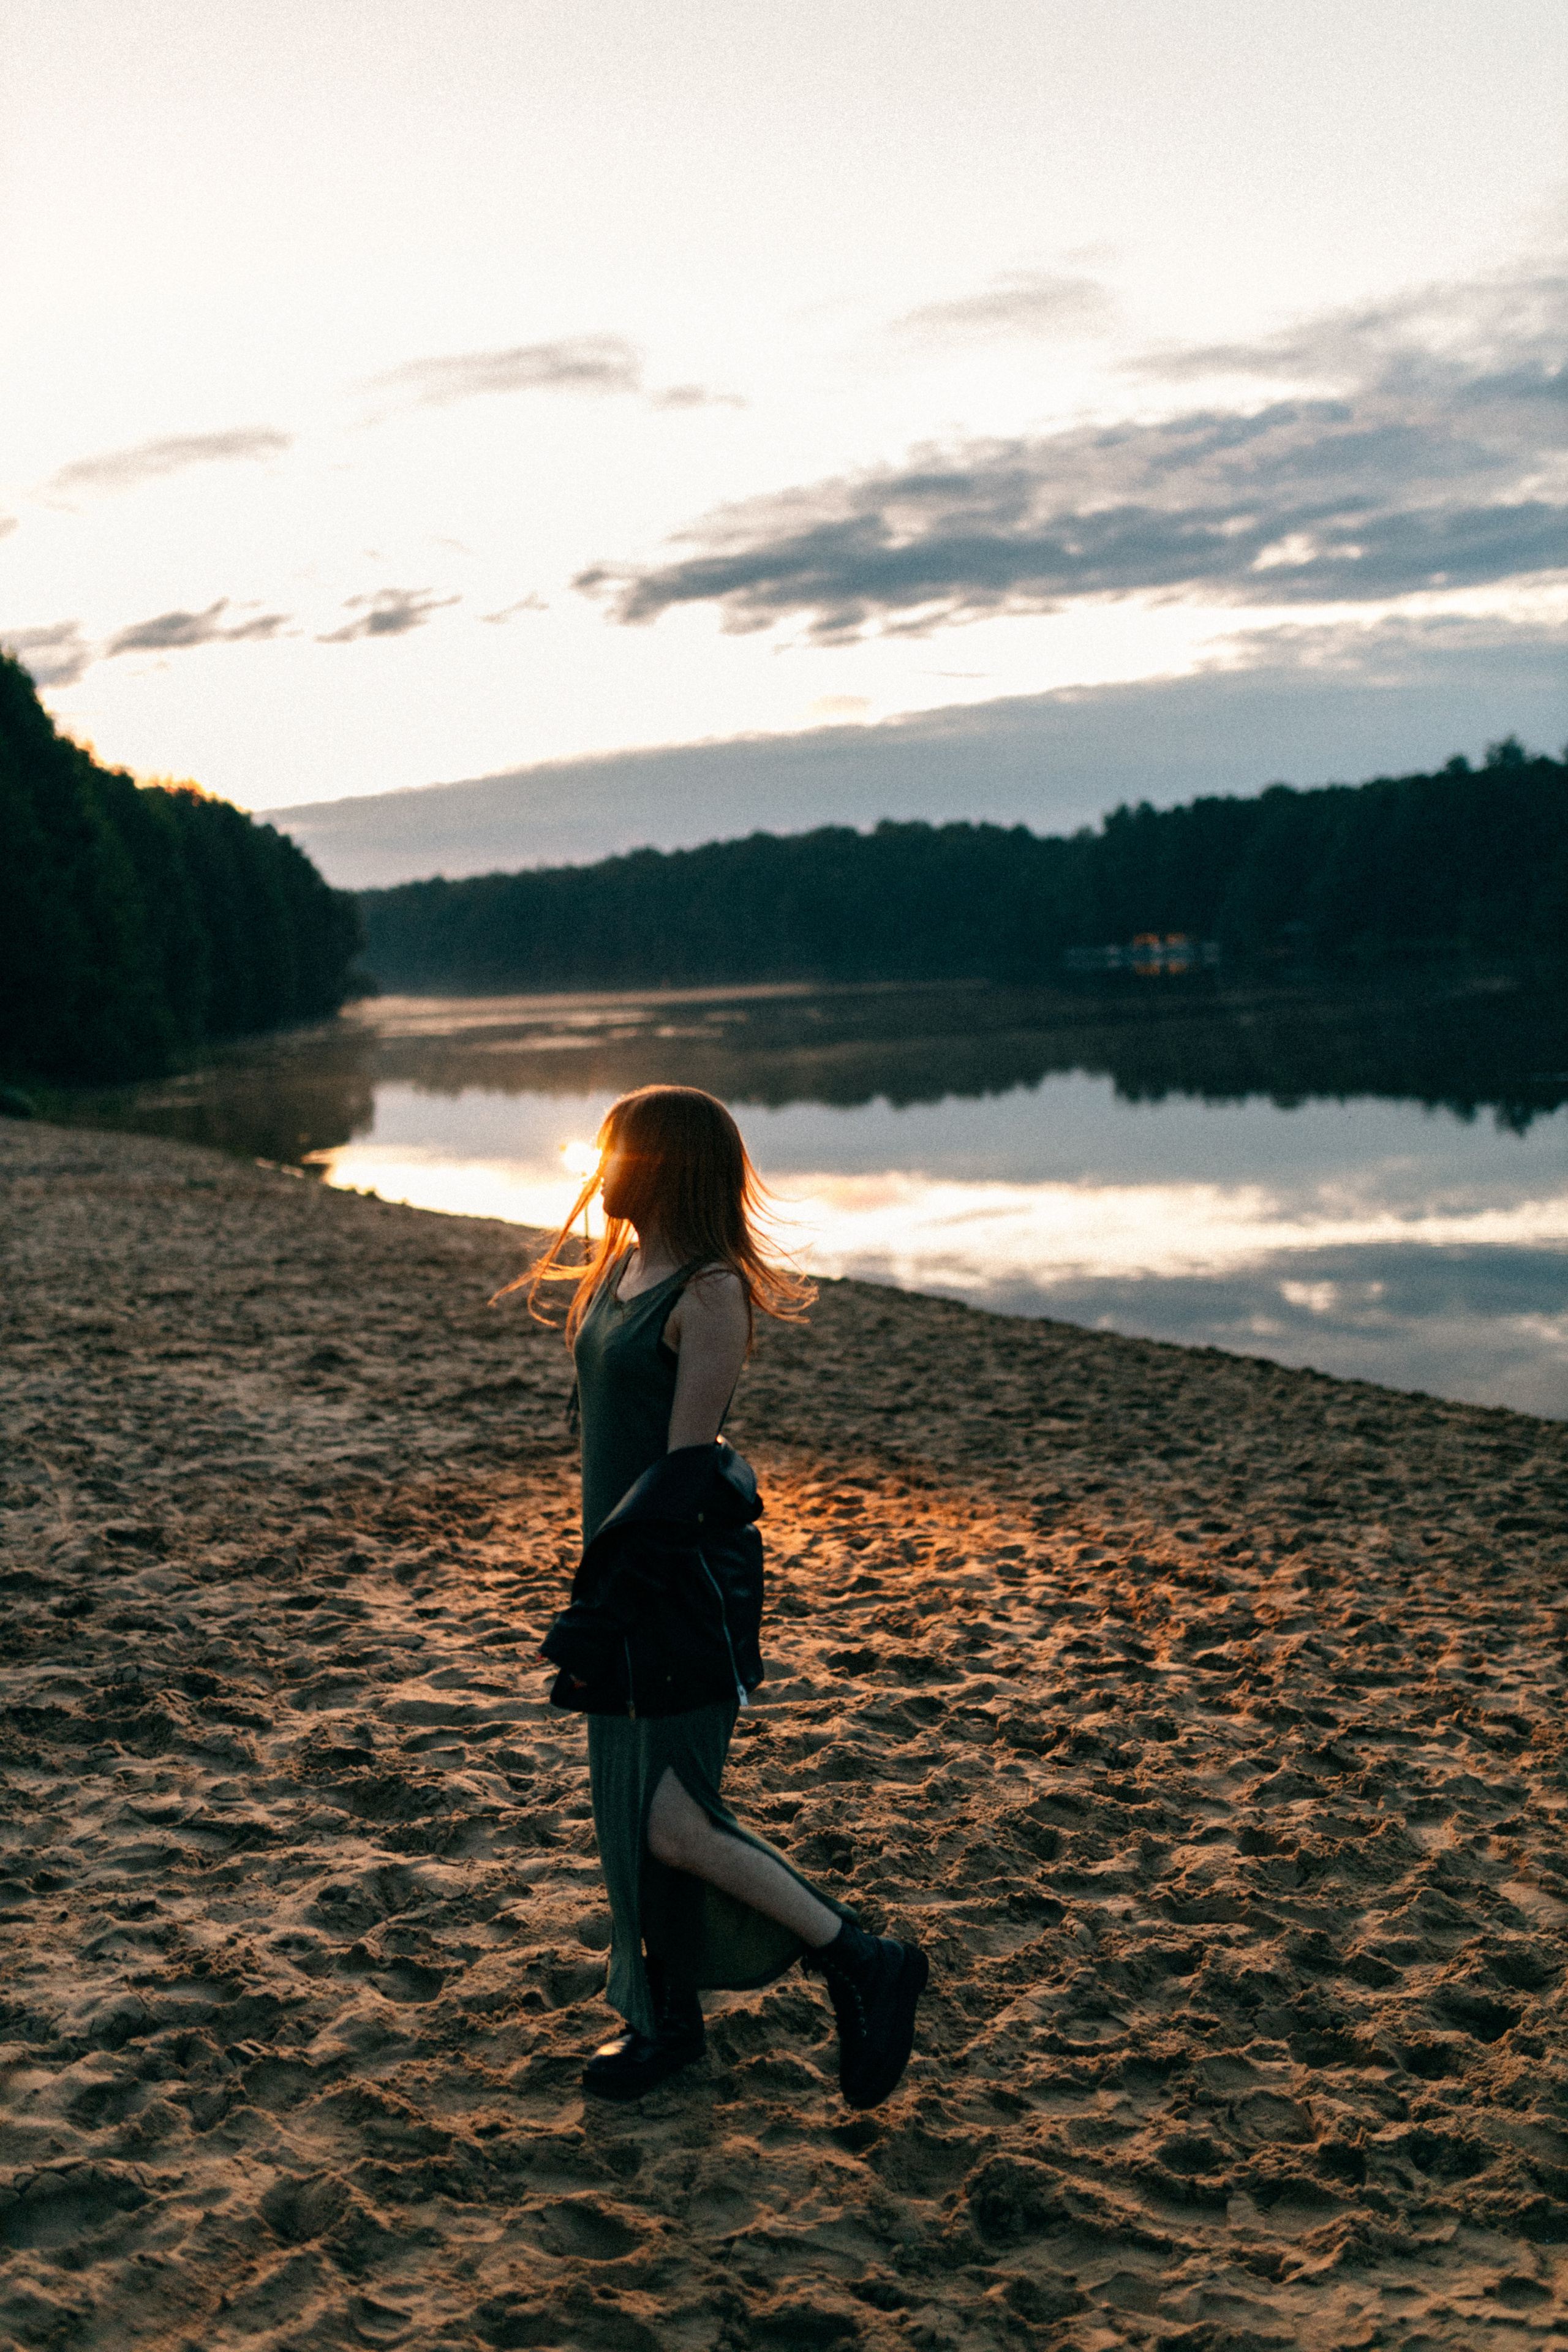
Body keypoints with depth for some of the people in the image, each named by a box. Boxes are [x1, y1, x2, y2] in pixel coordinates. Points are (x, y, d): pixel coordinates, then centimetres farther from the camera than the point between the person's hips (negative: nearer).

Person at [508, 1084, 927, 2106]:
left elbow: (684, 1464, -20)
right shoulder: (619, 1271, 10)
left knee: (673, 1824, -9)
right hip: (627, 1566, 9)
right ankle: (666, 2019, 28)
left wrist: (597, 1604, -20)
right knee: (628, 1814, 14)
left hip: (686, 1579, -9)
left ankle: (863, 1964, 5)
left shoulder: (711, 1293, -16)